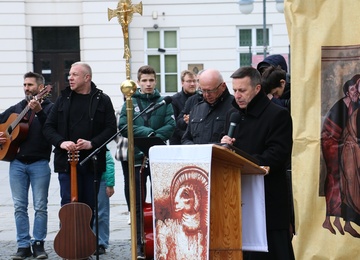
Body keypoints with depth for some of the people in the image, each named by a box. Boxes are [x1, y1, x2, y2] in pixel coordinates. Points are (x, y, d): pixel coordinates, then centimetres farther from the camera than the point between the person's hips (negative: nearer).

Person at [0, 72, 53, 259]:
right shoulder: (17, 108, 15)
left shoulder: (49, 107, 1)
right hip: (17, 162, 4)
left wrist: (39, 111, -28)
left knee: (40, 206, -2)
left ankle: (38, 244, 7)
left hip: (40, 163, -4)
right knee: (19, 206, 3)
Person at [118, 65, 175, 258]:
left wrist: (155, 138, -19)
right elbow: (123, 126, -7)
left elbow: (170, 126, -5)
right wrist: (148, 132, -16)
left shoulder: (164, 102, 6)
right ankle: (139, 244, 11)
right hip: (136, 157, 0)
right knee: (137, 204, 4)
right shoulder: (130, 102, 5)